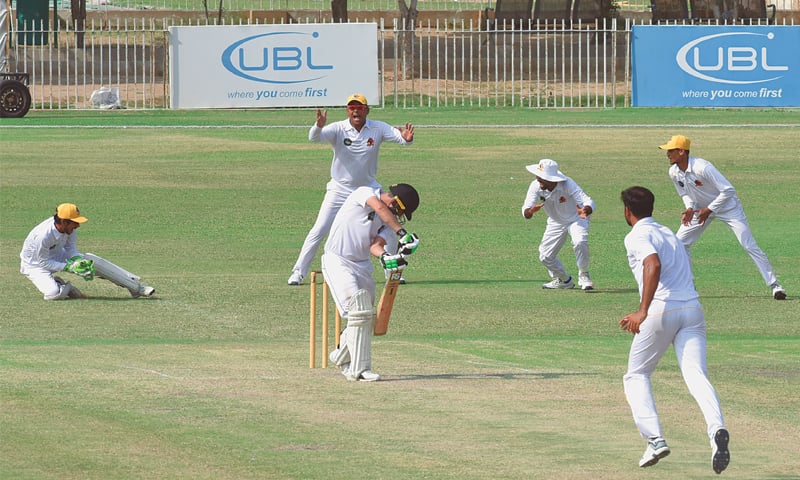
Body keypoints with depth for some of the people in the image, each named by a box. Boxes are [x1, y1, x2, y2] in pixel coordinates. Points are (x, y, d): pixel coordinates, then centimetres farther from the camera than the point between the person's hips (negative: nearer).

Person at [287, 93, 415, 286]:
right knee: (318, 231, -8)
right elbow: (314, 137, -29)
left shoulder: (377, 129, -8)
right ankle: (298, 272, 2)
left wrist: (407, 138, -47)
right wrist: (319, 126, -53)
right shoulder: (338, 129, -14)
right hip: (340, 190, -2)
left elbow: (397, 135, -23)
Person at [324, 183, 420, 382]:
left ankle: (342, 357, 32)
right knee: (359, 312, -18)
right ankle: (360, 369, -17)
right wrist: (402, 234, -37)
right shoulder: (364, 193, -8)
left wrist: (385, 256, -31)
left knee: (367, 319, 8)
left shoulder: (389, 223, 8)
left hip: (363, 266, 7)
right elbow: (379, 208, -29)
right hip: (337, 260, -7)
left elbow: (376, 245, -8)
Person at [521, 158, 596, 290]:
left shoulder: (567, 184, -35)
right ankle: (563, 280, 30)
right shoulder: (536, 186, -25)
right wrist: (531, 211, -54)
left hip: (576, 219, -4)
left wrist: (585, 210, -68)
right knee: (545, 256, 1)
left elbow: (588, 201, -43)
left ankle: (584, 276, -7)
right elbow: (526, 212, -28)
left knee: (580, 242, -32)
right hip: (555, 223, 4)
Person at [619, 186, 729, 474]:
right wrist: (641, 316, 34)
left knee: (636, 376, 11)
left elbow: (654, 265, -20)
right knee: (695, 373, -10)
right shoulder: (668, 233, 26)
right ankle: (717, 428, -37)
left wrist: (643, 312, -24)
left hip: (661, 310, -6)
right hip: (692, 309, 6)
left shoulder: (637, 236, 1)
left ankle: (655, 439, -5)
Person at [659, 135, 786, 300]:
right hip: (701, 208, 7)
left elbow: (728, 190, -31)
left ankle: (774, 285, -8)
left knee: (749, 245, -13)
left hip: (727, 206, -7)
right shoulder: (674, 172, -11)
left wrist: (708, 210, -28)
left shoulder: (702, 167, -33)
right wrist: (690, 208, -15)